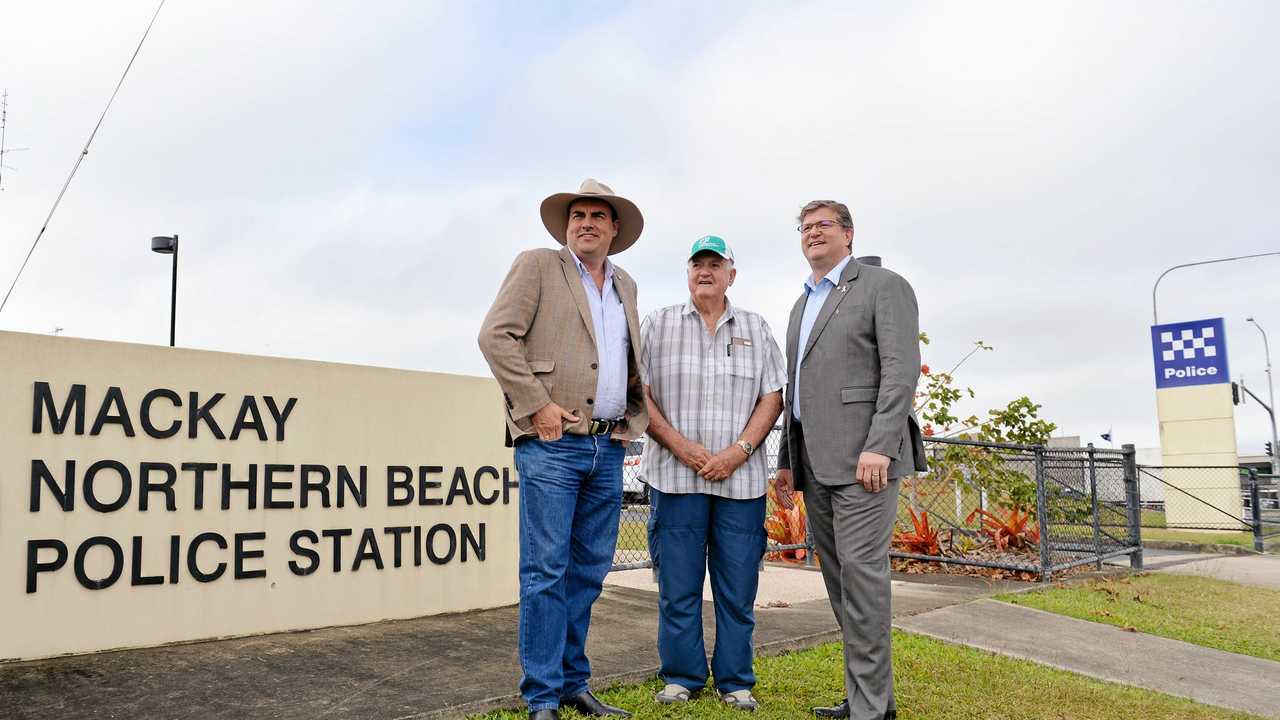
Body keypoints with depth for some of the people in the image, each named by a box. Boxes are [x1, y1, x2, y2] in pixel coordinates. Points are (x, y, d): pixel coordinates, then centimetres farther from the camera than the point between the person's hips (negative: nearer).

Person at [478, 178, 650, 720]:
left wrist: (633, 420, 13)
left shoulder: (625, 286, 19)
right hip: (551, 443, -6)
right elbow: (495, 334, -8)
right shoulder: (537, 266, 2)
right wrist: (537, 405, -14)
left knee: (588, 571, 11)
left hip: (608, 449, 6)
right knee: (546, 570, -4)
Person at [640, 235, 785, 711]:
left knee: (738, 587, 5)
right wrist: (680, 445, -10)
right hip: (674, 476, -1)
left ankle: (735, 682, 18)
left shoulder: (756, 329, 12)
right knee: (678, 586, 4)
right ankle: (681, 677, 19)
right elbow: (638, 393, 1)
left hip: (741, 478, 1)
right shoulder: (657, 325, 8)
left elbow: (773, 398, 6)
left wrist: (737, 451, -8)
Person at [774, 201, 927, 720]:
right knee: (838, 578, 8)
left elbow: (902, 370, -11)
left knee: (861, 571, -11)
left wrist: (878, 447, -20)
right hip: (814, 462, 8)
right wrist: (788, 459, 18)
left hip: (863, 456, -8)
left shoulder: (884, 287, 0)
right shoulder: (803, 304, 23)